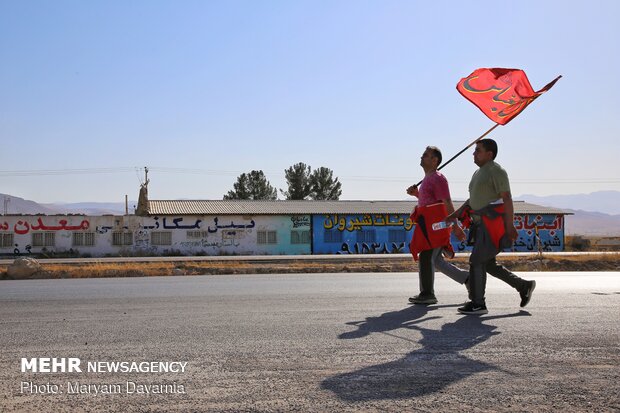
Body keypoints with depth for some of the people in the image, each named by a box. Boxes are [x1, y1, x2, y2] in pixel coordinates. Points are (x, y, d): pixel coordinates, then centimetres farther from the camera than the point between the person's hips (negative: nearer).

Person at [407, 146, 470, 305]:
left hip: (434, 224, -10)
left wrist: (456, 227, -19)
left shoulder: (437, 178, -12)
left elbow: (448, 203, -16)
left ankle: (427, 294, 4)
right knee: (436, 260, 11)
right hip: (429, 224, 10)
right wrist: (416, 194, 11)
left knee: (426, 257, -5)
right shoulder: (428, 178, 19)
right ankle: (469, 279, 17)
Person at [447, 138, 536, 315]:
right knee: (488, 264, 11)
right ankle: (524, 286, 21)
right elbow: (472, 200, 25)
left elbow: (507, 199, -16)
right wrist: (456, 214, 15)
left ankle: (477, 304, -3)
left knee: (477, 261, -10)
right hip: (482, 224, 10)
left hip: (493, 224, -10)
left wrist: (510, 226, -21)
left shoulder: (496, 171, -9)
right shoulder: (478, 173, 20)